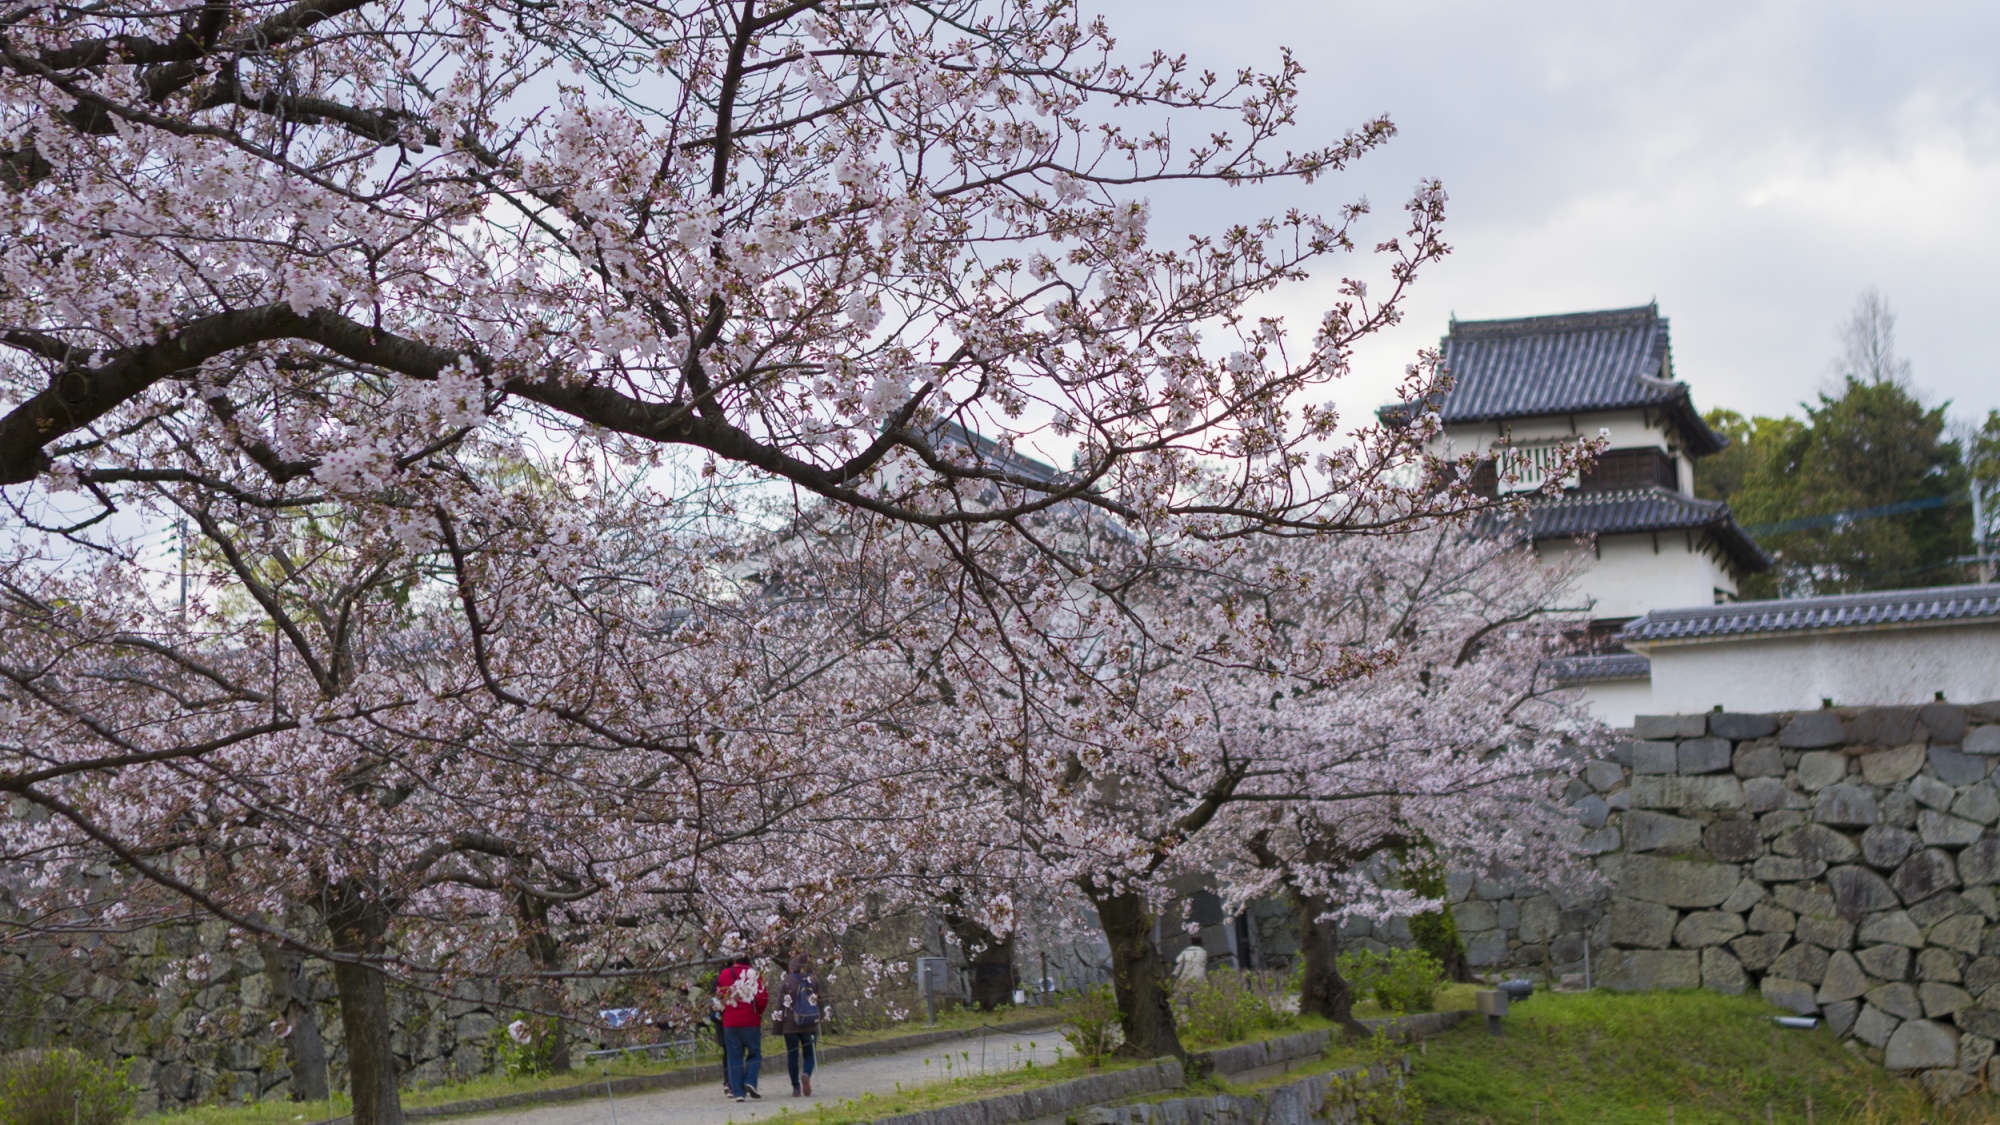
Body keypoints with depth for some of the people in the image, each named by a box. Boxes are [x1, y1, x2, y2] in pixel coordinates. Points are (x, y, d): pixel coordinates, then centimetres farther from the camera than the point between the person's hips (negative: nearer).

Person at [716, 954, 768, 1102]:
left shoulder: (724, 975, 5)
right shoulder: (755, 975, -3)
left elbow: (718, 997, 9)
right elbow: (762, 998, -7)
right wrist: (759, 1012, 9)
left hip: (730, 1022, 2)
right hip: (751, 1022, -2)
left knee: (734, 1057, 5)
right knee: (754, 1054, 10)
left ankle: (737, 1091, 1)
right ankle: (750, 1082, -10)